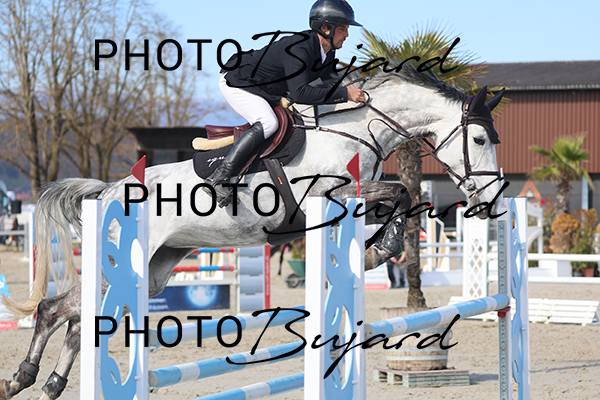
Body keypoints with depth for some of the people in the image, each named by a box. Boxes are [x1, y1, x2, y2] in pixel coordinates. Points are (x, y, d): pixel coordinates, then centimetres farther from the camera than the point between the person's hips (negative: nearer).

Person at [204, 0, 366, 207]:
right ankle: (218, 179, -33)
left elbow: (330, 81, 15)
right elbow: (300, 93, -42)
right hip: (236, 81, -10)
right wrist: (344, 94, -41)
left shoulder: (327, 52, -3)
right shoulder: (299, 48, -33)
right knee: (268, 124, -30)